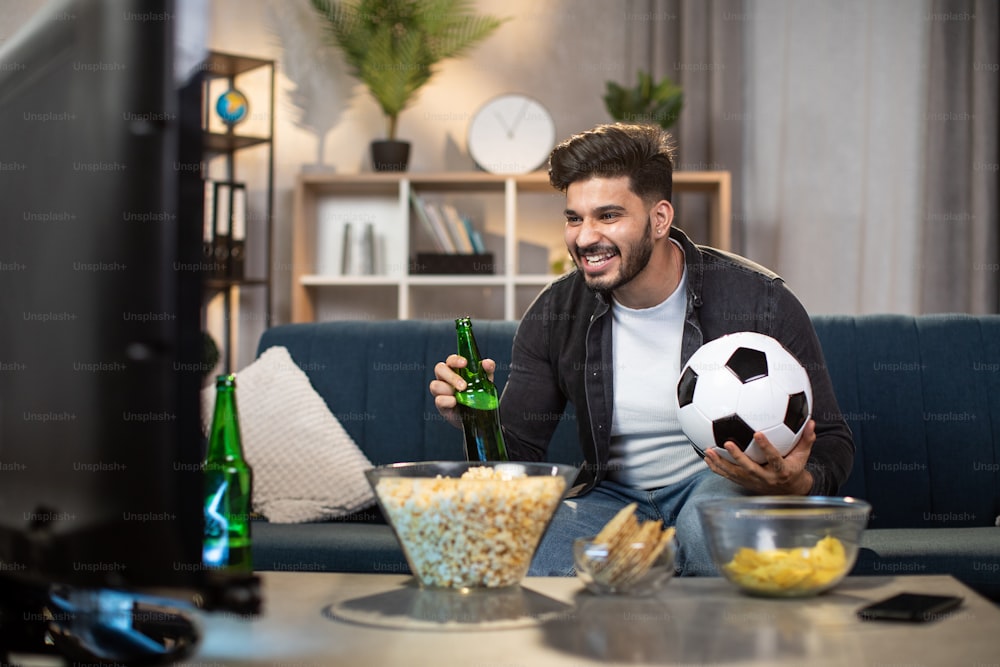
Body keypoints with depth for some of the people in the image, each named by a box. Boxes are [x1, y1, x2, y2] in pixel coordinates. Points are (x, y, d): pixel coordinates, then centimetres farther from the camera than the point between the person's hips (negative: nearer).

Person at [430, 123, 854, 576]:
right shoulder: (554, 314, -4)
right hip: (614, 494, 3)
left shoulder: (759, 301, -14)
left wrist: (797, 484, -33)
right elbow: (519, 450, 0)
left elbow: (831, 443, -9)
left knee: (708, 525, -38)